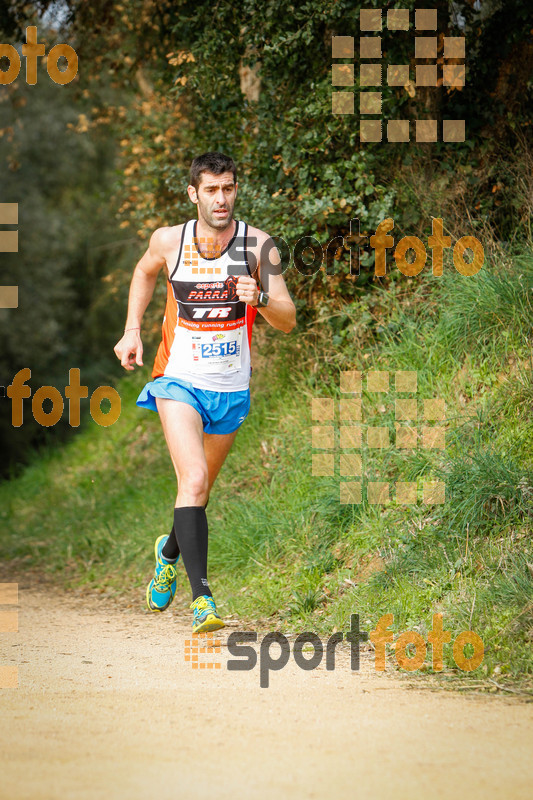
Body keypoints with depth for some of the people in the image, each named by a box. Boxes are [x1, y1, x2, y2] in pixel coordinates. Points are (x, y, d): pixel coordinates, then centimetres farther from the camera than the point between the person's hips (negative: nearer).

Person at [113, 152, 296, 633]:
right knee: (194, 480, -23)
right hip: (179, 381, -2)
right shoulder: (169, 241, -7)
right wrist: (132, 329, 8)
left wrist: (260, 299, -30)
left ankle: (169, 551, 49)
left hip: (231, 388, 2)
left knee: (200, 489, 18)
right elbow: (145, 272, 17)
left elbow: (288, 322, -10)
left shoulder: (259, 245, -10)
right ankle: (201, 596, -26)